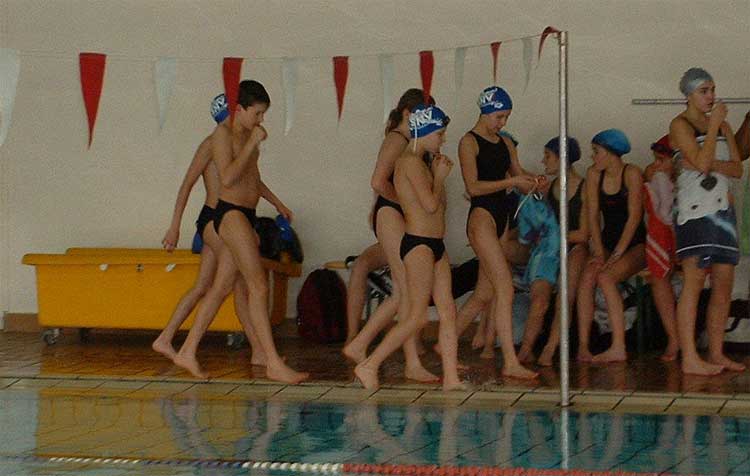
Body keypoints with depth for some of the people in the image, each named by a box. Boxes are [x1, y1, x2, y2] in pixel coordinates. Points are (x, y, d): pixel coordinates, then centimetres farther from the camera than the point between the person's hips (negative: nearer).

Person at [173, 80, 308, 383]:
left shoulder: (248, 135, 17)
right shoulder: (223, 134, -10)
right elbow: (227, 177, -21)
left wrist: (277, 203, 35)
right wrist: (252, 145, -18)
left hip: (246, 215, 9)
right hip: (230, 213, -9)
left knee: (220, 287, 10)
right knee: (258, 285, -14)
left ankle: (187, 352, 16)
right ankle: (273, 363, -17)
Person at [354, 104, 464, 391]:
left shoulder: (421, 163, 18)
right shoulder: (410, 162, -12)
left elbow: (440, 207, 19)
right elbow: (431, 204, -19)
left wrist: (439, 175, 9)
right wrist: (440, 177, -4)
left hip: (434, 245, 10)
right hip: (418, 244, -10)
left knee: (448, 312, 5)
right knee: (417, 316, -10)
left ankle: (451, 377, 5)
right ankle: (369, 365, -5)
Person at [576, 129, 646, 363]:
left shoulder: (631, 173, -11)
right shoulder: (594, 175, 4)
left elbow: (634, 216, -15)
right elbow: (594, 215, 2)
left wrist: (617, 253, -20)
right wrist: (599, 252, -9)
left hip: (635, 244, -5)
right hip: (608, 241, 5)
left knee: (605, 277, -30)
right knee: (588, 276, -25)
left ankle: (618, 347, -31)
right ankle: (582, 346, -28)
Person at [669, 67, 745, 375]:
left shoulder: (722, 124, 18)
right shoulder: (680, 125, -3)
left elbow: (737, 168, 9)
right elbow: (701, 162, -16)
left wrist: (712, 164, -8)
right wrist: (714, 124, -10)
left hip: (722, 209, 7)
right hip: (695, 210, -7)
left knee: (724, 284, 4)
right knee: (694, 282, -12)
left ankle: (716, 354, 11)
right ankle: (689, 358, -14)